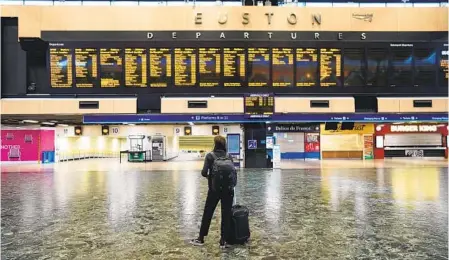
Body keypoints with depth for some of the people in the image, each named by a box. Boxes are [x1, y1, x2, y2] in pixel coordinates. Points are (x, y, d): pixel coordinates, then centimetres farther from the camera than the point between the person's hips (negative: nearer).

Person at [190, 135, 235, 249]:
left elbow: (204, 172, -15)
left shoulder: (210, 156, -6)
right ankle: (223, 241, 13)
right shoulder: (229, 156, 3)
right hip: (228, 189, 2)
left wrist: (207, 175, 7)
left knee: (207, 213, 11)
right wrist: (231, 185, 12)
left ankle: (200, 238, 23)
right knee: (226, 214, 9)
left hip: (214, 189, -2)